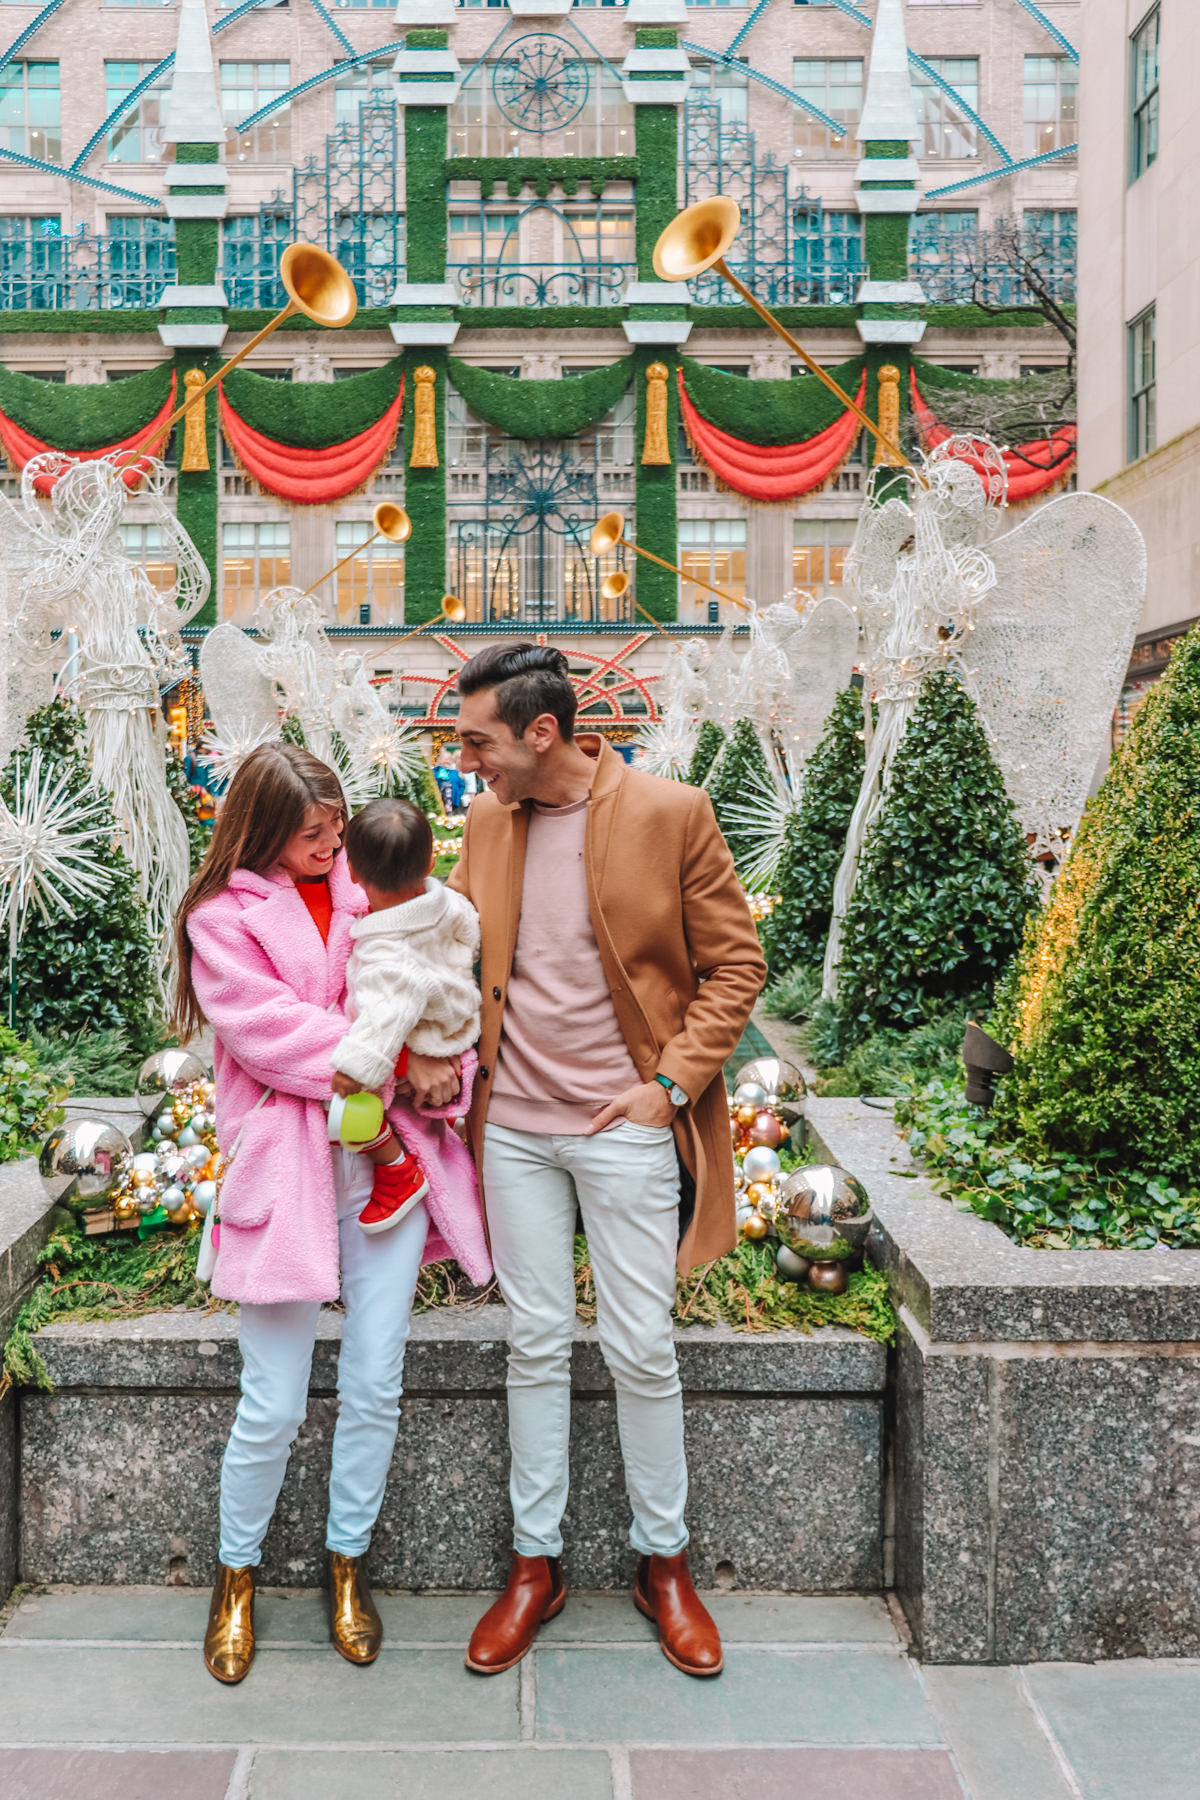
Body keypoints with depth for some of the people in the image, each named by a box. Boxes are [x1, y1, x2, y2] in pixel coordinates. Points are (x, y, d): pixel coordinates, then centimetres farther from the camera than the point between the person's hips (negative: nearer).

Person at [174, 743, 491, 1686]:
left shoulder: (369, 890, 9)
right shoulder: (223, 918, -2)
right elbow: (275, 1033, -13)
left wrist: (444, 1066, -7)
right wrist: (399, 1064, -13)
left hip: (388, 1159, 4)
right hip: (286, 1172, -3)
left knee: (375, 1387, 8)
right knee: (274, 1405, 2)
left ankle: (348, 1564, 30)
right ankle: (236, 1578, 27)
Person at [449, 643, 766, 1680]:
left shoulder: (671, 813, -10)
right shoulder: (487, 820, 5)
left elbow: (735, 964, -5)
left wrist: (673, 1084, -12)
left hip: (625, 1127, -4)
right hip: (513, 1125, 4)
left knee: (643, 1351, 6)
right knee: (536, 1346, 11)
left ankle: (664, 1563, 26)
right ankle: (535, 1566, 26)